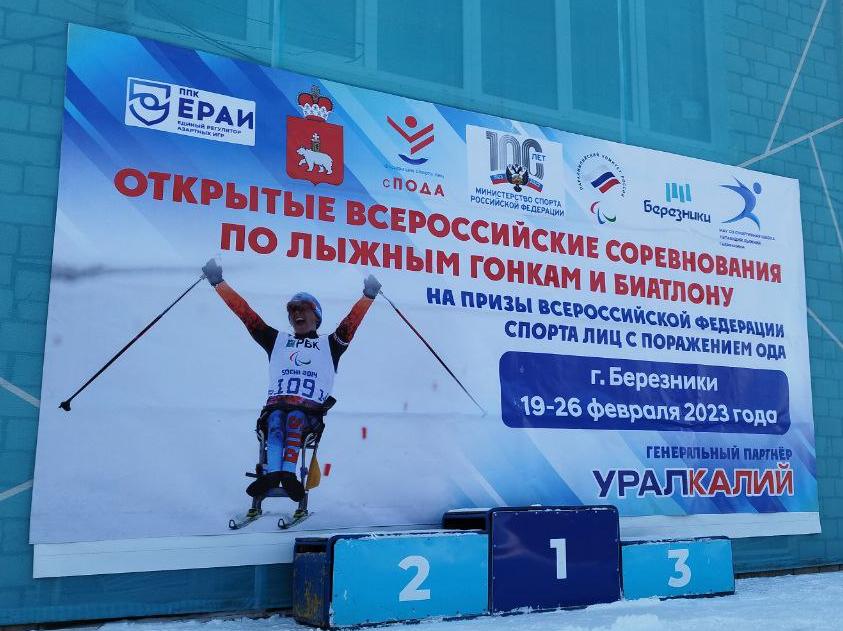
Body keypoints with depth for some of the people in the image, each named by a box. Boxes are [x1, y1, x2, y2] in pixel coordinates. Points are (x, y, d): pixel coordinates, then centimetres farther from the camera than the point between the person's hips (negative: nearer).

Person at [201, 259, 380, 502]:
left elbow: (352, 321, 11)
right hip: (275, 406, 1)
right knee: (276, 420, -33)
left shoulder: (329, 344, 24)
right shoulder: (278, 340, 27)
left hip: (310, 411, -1)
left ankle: (288, 473, -53)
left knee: (295, 417, -34)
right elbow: (245, 312, 23)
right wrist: (218, 282, 20)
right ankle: (272, 472, -53)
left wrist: (368, 296, -2)